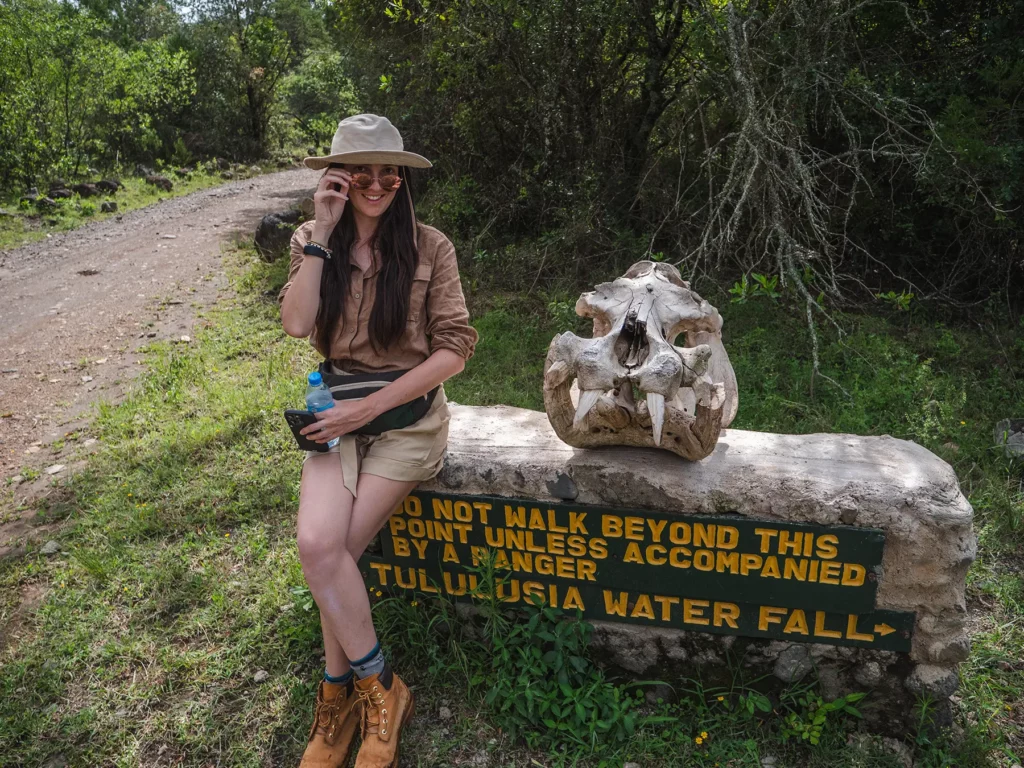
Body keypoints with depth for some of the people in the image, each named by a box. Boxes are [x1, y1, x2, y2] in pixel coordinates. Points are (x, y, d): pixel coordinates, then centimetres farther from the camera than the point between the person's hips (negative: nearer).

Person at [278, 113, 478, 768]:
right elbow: (296, 324, -12)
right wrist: (322, 235, -14)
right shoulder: (314, 243, 5)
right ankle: (379, 689, 1)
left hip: (409, 410, -3)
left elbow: (455, 349, -8)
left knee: (333, 548, -16)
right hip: (339, 410, 3)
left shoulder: (429, 247, -4)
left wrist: (369, 408, -13)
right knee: (317, 544, -20)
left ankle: (339, 692, 8)